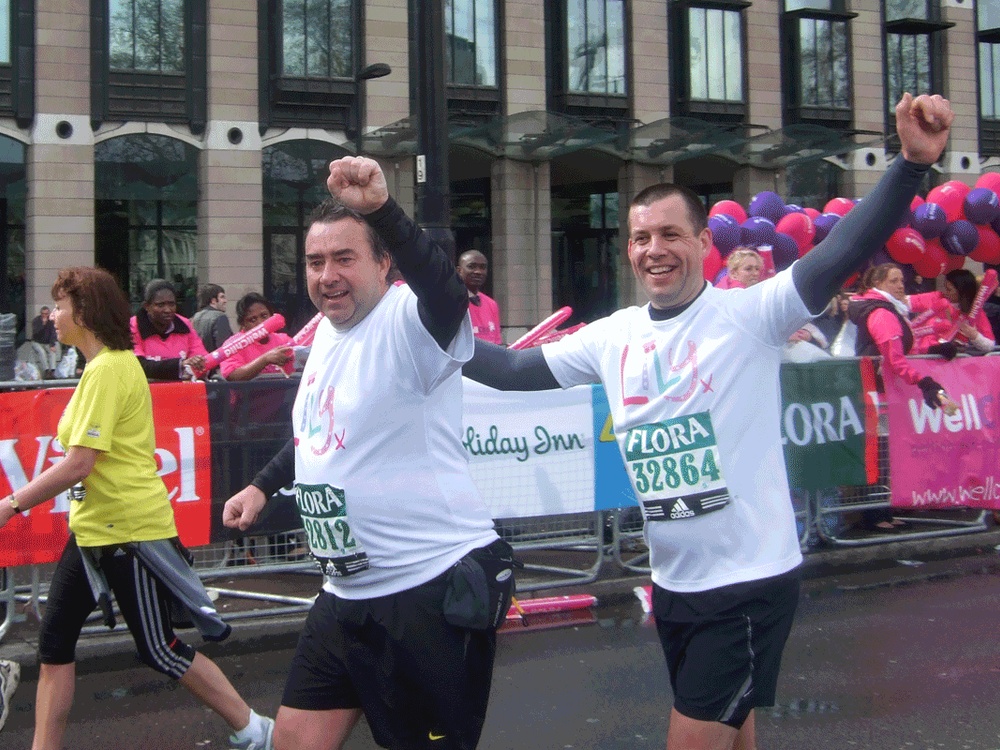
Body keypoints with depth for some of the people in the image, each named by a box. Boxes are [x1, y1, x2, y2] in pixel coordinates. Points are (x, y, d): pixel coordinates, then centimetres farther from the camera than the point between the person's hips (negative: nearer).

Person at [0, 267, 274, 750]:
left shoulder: (107, 371, -20)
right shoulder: (107, 365, 10)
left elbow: (79, 464, -24)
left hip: (130, 532, -10)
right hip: (93, 530, 10)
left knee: (159, 650, 2)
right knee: (54, 642, 9)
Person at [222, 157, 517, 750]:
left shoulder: (408, 322, -15)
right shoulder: (327, 332, 11)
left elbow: (448, 294, -40)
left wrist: (380, 208, -53)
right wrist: (264, 485, 23)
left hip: (438, 590, -8)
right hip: (348, 592, 8)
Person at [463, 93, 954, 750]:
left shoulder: (749, 314, -12)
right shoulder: (613, 337, 4)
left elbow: (842, 253, -24)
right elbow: (513, 369, 12)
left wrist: (914, 162, -36)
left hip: (752, 580, -6)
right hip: (673, 582, 6)